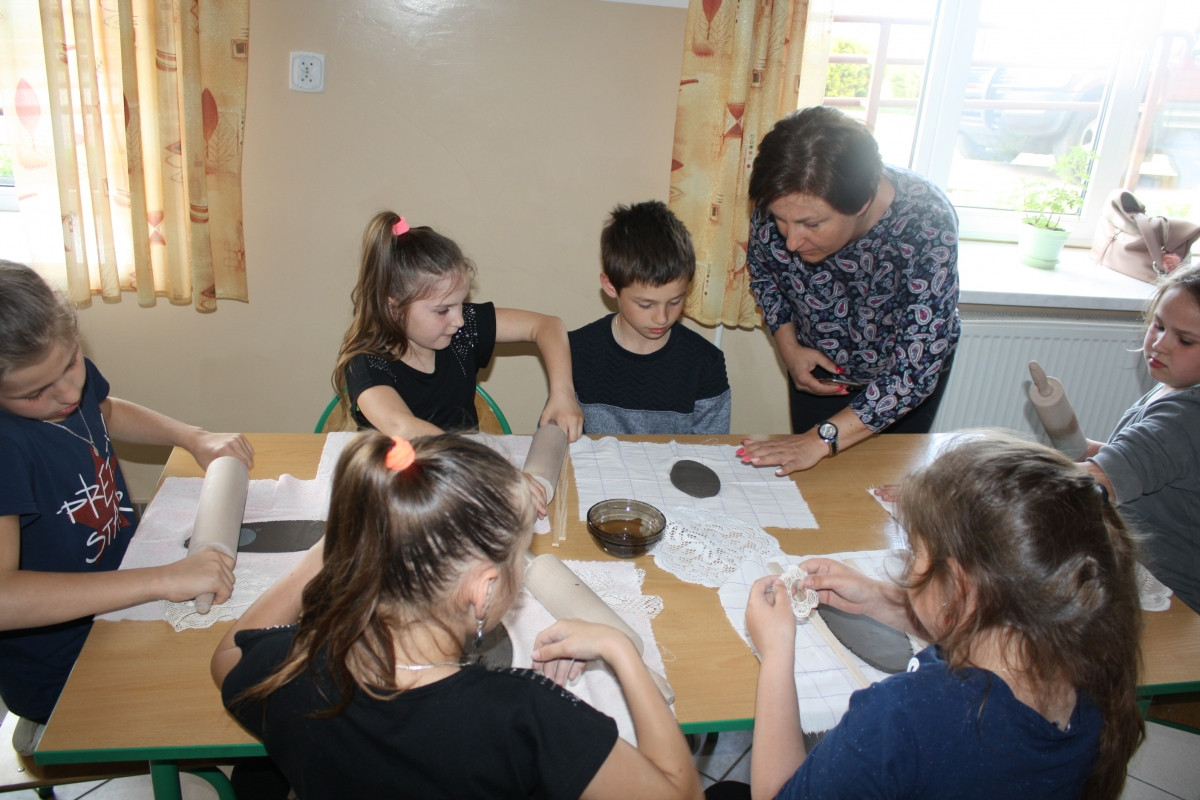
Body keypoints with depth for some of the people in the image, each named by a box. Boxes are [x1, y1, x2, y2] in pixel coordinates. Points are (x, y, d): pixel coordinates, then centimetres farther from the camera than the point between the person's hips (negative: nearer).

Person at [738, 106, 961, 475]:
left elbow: (917, 367, -38)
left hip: (904, 376, -2)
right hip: (817, 368, 2)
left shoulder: (927, 223, -39)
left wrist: (823, 438, -44)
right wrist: (789, 347, -15)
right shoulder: (777, 206, -28)